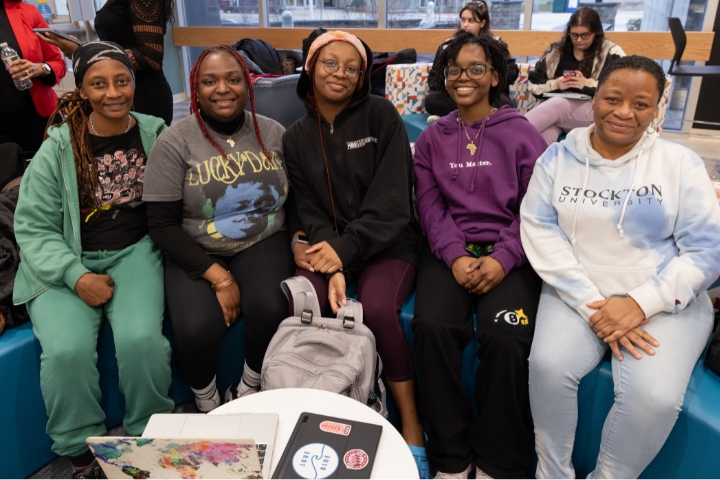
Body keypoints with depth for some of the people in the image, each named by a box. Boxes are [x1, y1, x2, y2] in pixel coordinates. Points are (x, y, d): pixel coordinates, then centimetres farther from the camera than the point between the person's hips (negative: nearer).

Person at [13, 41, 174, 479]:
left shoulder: (154, 135, 3)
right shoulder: (59, 147, -1)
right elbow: (33, 226, -1)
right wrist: (77, 277, -15)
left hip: (135, 252, 0)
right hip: (68, 263, 0)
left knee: (142, 339, -26)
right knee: (67, 350, -25)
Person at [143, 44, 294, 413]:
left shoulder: (273, 133, 4)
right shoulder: (175, 142, -5)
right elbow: (162, 223, -8)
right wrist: (219, 277, -16)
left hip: (263, 243, 2)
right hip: (197, 254, -1)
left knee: (271, 310, -28)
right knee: (197, 330, -27)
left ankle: (250, 390, 3)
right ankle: (207, 404, 7)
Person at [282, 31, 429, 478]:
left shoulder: (381, 114, -2)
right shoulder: (297, 137, 8)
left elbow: (391, 200, -9)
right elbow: (310, 209, 1)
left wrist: (346, 250, -17)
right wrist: (333, 268, -16)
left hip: (387, 241, -2)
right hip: (332, 246, 3)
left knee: (378, 308, -30)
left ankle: (412, 425, -11)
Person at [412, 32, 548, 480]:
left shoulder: (523, 134, 7)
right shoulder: (431, 138, 14)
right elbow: (430, 206, 5)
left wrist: (503, 259, -15)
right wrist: (456, 256, -12)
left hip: (507, 252, -1)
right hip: (450, 249, 2)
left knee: (507, 336, -28)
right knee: (433, 326, -27)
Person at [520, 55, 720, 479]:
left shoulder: (680, 163, 2)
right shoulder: (558, 157, 3)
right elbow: (539, 230, -6)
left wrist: (641, 303, -15)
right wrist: (591, 305, -15)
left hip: (666, 301, 0)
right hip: (577, 295, 1)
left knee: (654, 395, -25)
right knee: (549, 365, -25)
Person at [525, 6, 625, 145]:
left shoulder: (611, 53, 7)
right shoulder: (556, 50, 16)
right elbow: (533, 83, 14)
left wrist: (588, 84, -12)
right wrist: (555, 84, -6)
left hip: (594, 112, -2)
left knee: (557, 104, -35)